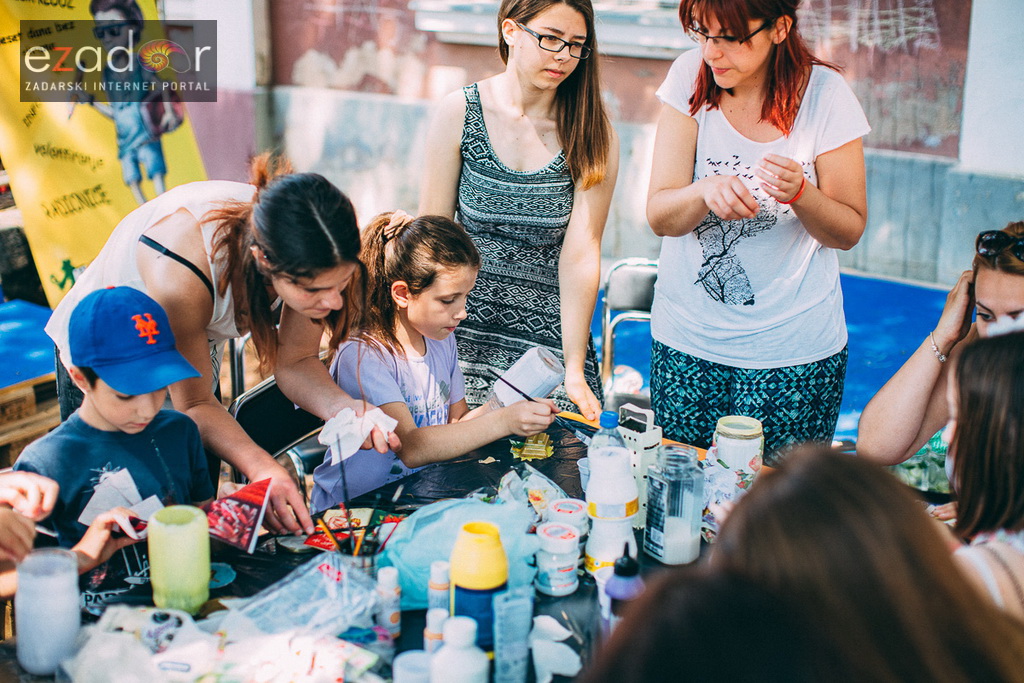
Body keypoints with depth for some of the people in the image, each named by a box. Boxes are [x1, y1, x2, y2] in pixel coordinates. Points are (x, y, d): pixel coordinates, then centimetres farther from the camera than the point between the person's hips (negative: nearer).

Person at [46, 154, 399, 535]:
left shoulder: (309, 262, -28)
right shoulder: (181, 271, -42)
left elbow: (295, 363, -16)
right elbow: (194, 404, -30)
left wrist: (341, 408, -37)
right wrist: (262, 470, -46)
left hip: (196, 356, 4)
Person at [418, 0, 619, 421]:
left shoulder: (592, 134, -4)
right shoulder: (459, 113, -4)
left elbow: (580, 255, -10)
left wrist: (574, 368, -14)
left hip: (551, 336, 0)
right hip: (468, 331, 0)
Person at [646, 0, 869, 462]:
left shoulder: (824, 94, -9)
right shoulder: (691, 76, -6)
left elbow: (849, 231, -2)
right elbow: (659, 217, -8)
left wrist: (800, 193, -22)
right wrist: (705, 191, -30)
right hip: (687, 340, 2)